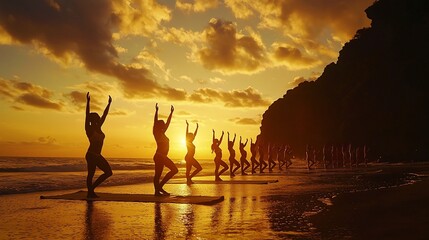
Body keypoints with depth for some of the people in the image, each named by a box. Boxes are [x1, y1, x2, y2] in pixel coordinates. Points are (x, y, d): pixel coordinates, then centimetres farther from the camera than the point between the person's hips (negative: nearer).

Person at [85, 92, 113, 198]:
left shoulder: (98, 128, 13)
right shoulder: (89, 128, -5)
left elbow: (104, 115, 18)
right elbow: (87, 115, -16)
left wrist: (109, 104, 22)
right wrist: (88, 102, -23)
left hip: (97, 155, 8)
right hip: (91, 154, -8)